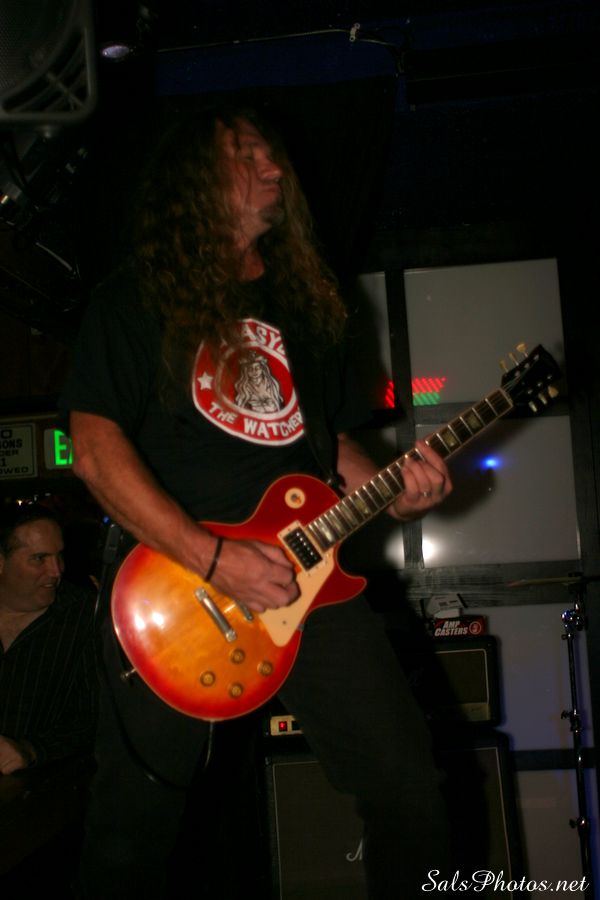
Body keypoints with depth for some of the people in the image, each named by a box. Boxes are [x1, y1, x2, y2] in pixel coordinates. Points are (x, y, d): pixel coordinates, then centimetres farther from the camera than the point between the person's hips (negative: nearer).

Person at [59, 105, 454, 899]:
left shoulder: (305, 303, 18)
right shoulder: (137, 299, 2)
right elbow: (96, 449, -8)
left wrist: (395, 493, 1)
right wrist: (214, 560, -18)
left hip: (307, 577, 4)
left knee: (408, 788, -3)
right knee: (138, 815, 5)